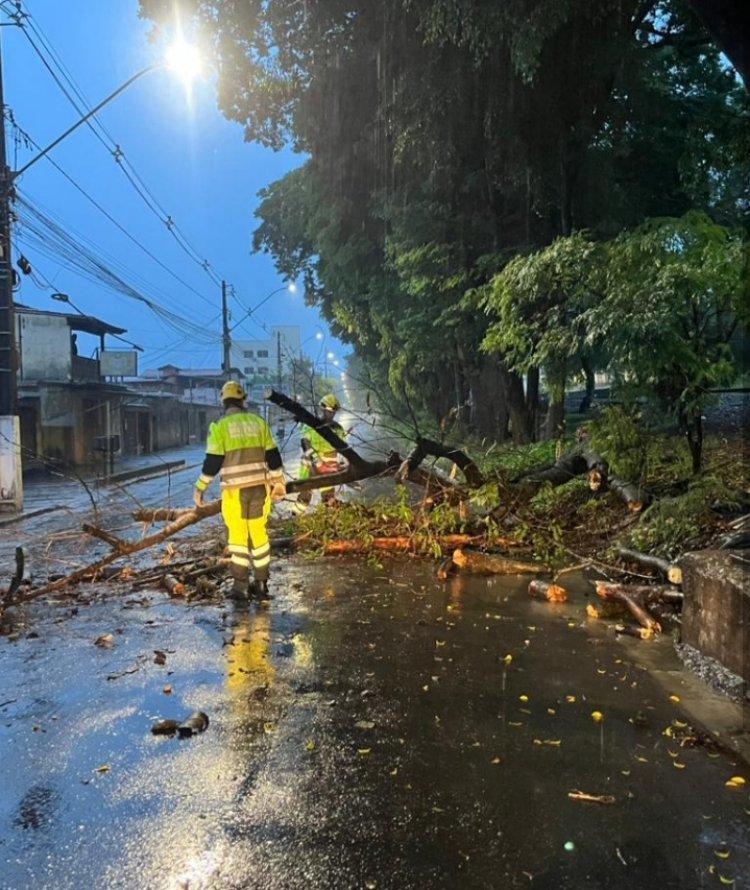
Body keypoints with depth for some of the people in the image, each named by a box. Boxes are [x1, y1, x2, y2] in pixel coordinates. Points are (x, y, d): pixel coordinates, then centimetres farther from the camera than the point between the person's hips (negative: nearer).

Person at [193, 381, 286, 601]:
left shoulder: (220, 426, -5)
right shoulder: (258, 422, 7)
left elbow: (212, 461, -8)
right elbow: (272, 456, 8)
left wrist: (200, 488, 1)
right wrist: (278, 482, 17)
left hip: (235, 490, -3)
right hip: (260, 487, 3)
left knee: (238, 535, 8)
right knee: (259, 533, 12)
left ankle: (240, 585, 8)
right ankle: (261, 584, 17)